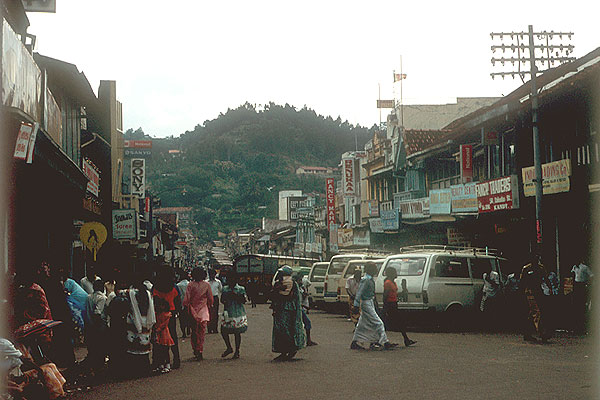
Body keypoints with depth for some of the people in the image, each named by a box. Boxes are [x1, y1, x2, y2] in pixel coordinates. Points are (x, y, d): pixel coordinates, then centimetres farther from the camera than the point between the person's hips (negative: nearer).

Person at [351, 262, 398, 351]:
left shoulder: (370, 279, 12)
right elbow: (359, 293, -19)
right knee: (378, 323, -8)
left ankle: (354, 343, 18)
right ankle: (385, 343, -6)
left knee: (362, 325, 13)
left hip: (370, 303, 10)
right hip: (367, 304, -10)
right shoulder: (365, 280, -18)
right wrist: (356, 305, -21)